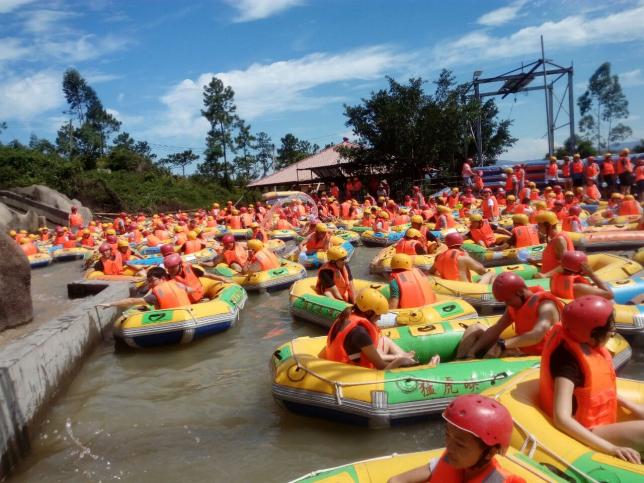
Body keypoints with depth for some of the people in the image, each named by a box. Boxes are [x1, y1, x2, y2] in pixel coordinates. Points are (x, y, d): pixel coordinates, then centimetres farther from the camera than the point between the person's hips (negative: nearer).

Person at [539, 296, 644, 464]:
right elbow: (561, 419, -35)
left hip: (600, 423, 10)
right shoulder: (568, 361, -27)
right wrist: (611, 448, -36)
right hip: (588, 432, -10)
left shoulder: (587, 345, -1)